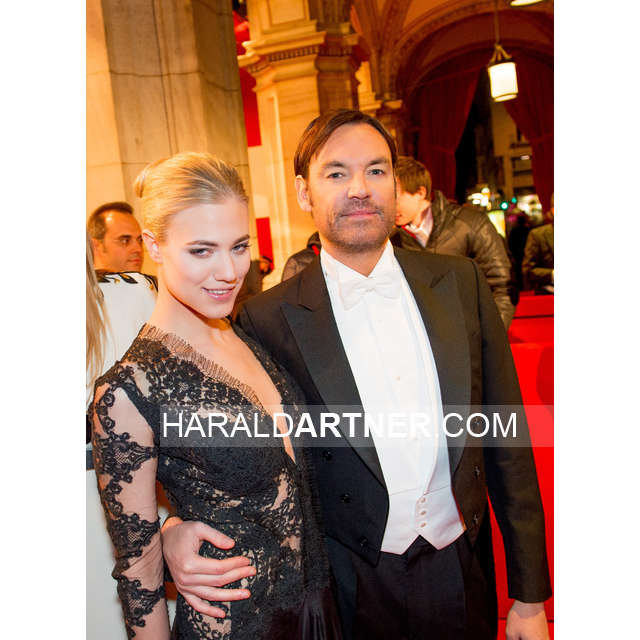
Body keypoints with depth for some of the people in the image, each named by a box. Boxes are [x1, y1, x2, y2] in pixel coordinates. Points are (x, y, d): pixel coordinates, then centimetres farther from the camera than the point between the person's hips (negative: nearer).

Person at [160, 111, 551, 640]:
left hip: (465, 574, 2)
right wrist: (176, 527, -22)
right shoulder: (270, 319, -14)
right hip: (354, 590, -1)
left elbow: (507, 442, -2)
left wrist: (530, 596, 1)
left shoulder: (462, 283, -6)